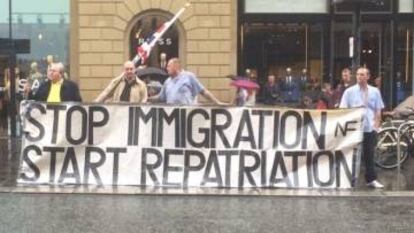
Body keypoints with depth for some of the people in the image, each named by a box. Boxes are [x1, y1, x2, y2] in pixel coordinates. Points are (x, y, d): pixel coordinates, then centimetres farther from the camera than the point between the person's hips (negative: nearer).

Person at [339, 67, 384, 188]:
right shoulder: (349, 91, -2)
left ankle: (371, 179, 18)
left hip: (370, 128, 2)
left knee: (369, 155, 10)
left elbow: (378, 110, 9)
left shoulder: (374, 91, 5)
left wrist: (376, 125, 1)